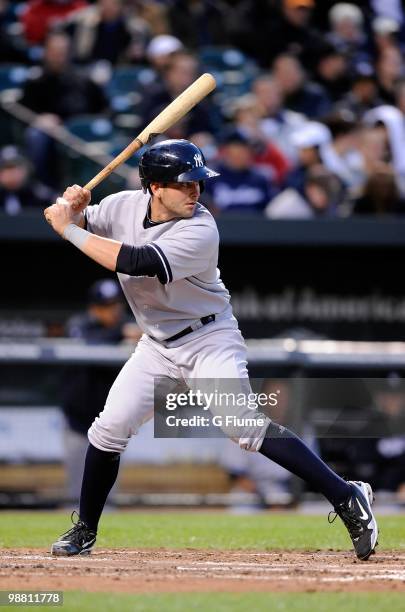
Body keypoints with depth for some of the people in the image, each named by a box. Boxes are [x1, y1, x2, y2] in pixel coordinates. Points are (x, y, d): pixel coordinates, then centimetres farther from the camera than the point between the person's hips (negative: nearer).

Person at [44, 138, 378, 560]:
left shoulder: (199, 232, -26)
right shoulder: (125, 206, -7)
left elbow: (136, 262, -37)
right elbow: (82, 225, 9)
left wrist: (69, 230, -31)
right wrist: (73, 206, -16)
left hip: (209, 340, -6)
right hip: (157, 346, 6)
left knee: (246, 427, -21)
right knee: (109, 429, 0)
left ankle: (347, 498, -20)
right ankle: (84, 532, 18)